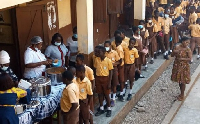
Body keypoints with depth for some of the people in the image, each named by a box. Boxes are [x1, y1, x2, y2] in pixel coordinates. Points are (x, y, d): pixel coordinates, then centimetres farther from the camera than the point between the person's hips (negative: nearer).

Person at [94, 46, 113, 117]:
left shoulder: (108, 61, -12)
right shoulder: (97, 59, -1)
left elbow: (110, 72, -8)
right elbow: (95, 69, 7)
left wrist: (109, 82, -11)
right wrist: (95, 79, 5)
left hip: (105, 78, -4)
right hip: (98, 78, 4)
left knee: (106, 95, 6)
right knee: (100, 94, 12)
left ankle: (109, 109, 21)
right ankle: (101, 109, 26)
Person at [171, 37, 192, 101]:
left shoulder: (188, 49, -13)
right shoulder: (177, 47, -3)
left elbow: (190, 59, -17)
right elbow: (172, 55, 3)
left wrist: (182, 59, -25)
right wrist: (174, 52, -17)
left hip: (184, 67, -4)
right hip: (177, 66, 4)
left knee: (183, 81, 4)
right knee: (179, 80, 15)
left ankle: (182, 95, 20)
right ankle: (182, 93, 33)